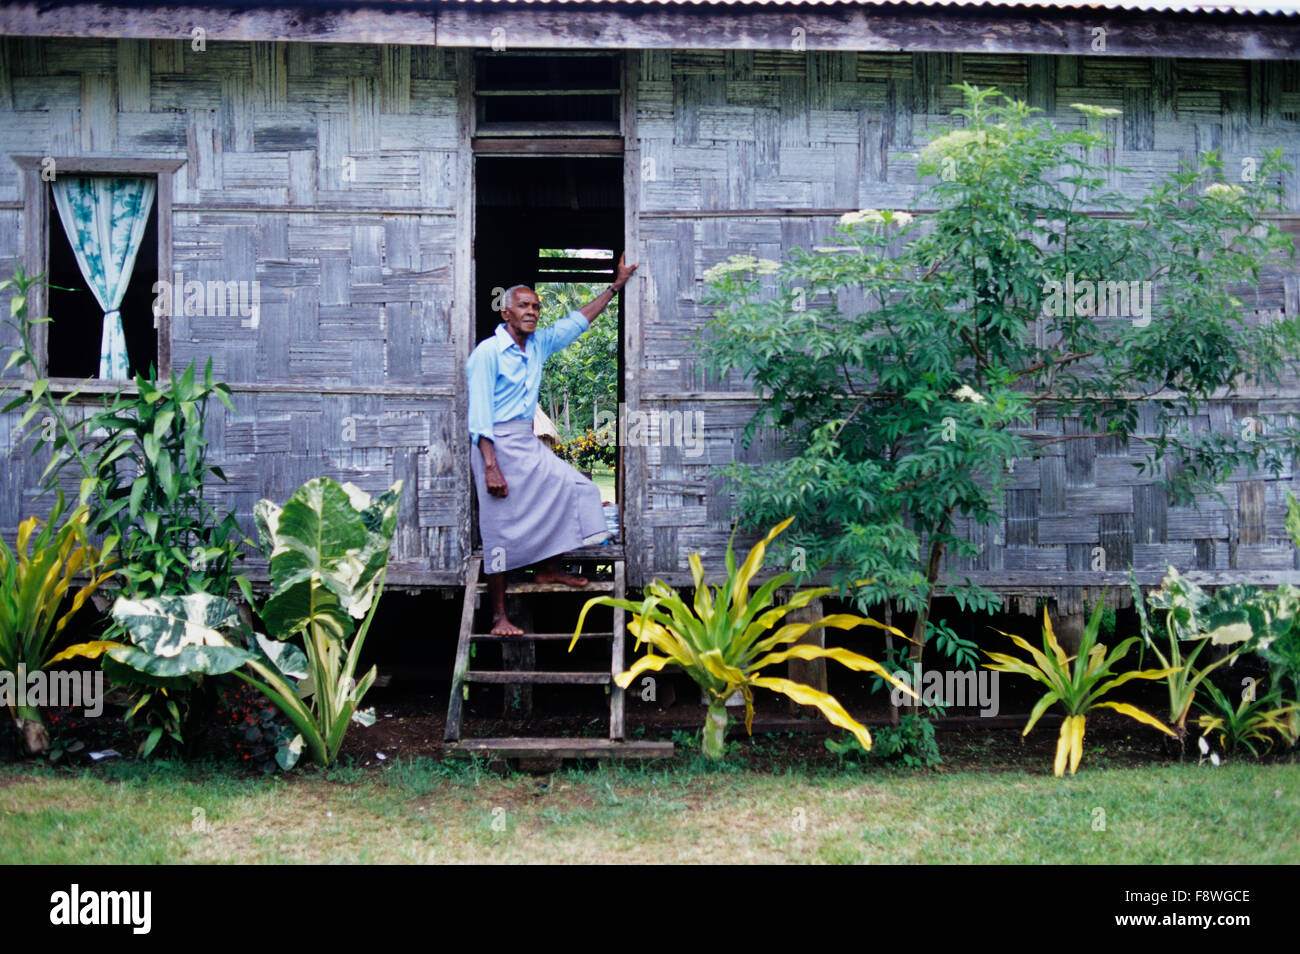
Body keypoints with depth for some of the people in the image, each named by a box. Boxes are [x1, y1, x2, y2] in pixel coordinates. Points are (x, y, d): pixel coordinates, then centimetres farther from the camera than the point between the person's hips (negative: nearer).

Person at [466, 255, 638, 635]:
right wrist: (491, 467, -23)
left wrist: (616, 286, 21)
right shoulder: (487, 353, -13)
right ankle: (498, 617, 1)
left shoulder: (538, 345, 8)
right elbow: (479, 415, -17)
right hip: (497, 445, -8)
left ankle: (548, 567, 22)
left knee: (576, 490, 8)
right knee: (501, 528, -6)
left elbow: (577, 322, 21)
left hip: (527, 443, 8)